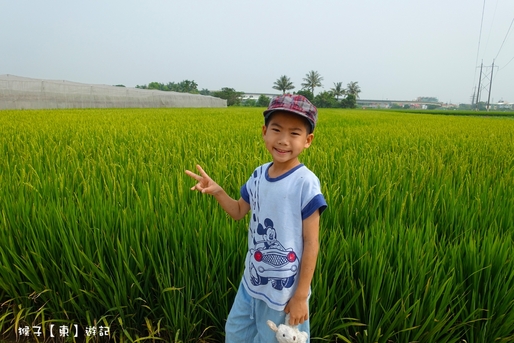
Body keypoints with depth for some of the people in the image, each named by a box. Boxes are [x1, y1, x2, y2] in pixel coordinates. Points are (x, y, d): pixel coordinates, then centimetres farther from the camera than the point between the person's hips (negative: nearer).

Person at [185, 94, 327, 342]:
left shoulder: (306, 184, -22)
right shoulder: (259, 175, -4)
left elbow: (311, 244, -17)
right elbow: (239, 212, 10)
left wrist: (301, 296, -13)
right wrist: (217, 191, -8)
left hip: (284, 290, -6)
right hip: (252, 281, 6)